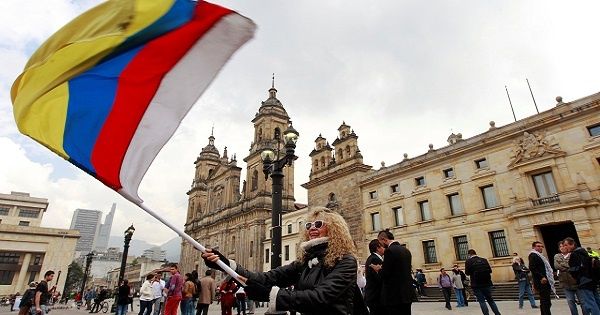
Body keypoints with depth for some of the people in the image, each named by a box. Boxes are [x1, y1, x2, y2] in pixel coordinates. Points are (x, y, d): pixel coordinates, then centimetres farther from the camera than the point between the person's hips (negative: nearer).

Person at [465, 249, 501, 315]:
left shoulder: (468, 261, -6)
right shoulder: (484, 260, 4)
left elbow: (467, 273, -6)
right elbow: (490, 270, 5)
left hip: (476, 285, -4)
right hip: (487, 283, 4)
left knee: (481, 301, 2)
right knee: (490, 300, 16)